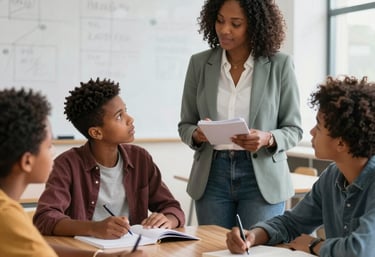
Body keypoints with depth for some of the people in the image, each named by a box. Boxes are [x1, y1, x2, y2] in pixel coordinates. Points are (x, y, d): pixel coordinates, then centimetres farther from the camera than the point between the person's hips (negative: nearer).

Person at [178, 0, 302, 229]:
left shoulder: (280, 65, -3)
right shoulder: (199, 63, 3)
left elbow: (293, 129, 1)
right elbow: (185, 126, 8)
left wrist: (267, 139, -20)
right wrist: (197, 134, -14)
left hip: (262, 178, -2)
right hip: (212, 176, 2)